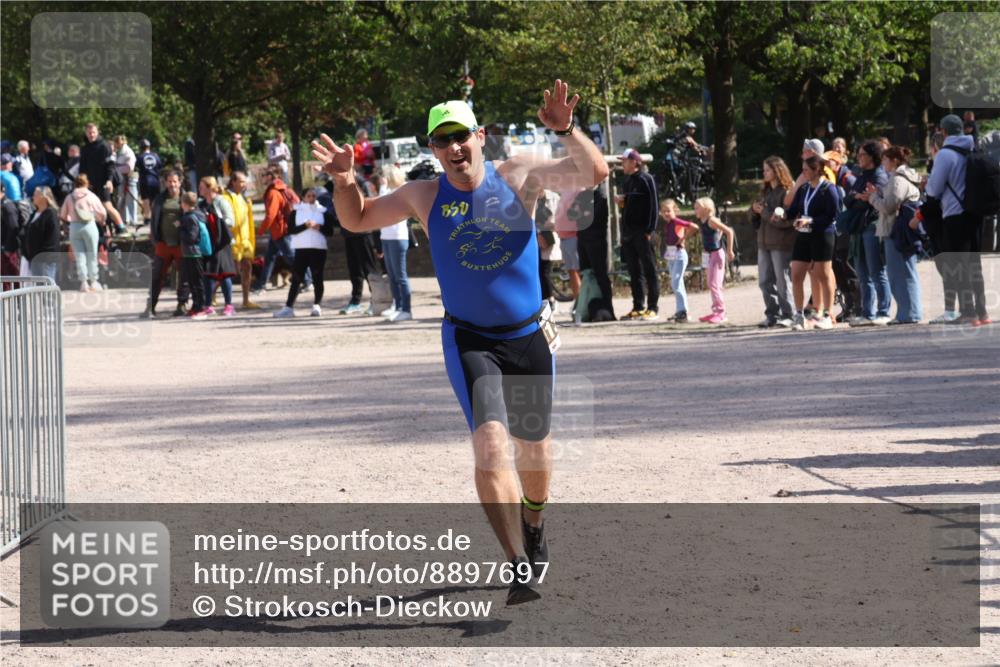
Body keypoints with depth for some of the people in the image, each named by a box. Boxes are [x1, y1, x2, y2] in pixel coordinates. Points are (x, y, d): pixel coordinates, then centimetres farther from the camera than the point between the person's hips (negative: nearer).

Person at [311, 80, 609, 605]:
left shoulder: (518, 176, -4)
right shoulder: (425, 197, -1)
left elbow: (595, 174, -11)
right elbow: (356, 220, 10)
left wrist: (566, 131, -29)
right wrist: (345, 182, -11)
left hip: (530, 335, 1)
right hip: (469, 340, -1)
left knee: (535, 448, 16)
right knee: (490, 443, -20)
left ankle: (533, 527, 47)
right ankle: (519, 566, -22)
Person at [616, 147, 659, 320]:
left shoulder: (645, 179, -7)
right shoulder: (628, 181, 16)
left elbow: (653, 206, -12)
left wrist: (650, 230, -17)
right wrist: (620, 201, 3)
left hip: (642, 232, -8)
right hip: (628, 231, 8)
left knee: (649, 270, -3)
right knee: (634, 271, 9)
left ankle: (653, 308, -2)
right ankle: (638, 307, 13)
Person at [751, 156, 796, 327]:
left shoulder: (787, 192, -10)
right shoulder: (766, 192, 16)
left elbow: (785, 220, -20)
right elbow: (754, 218, 21)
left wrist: (764, 212, -15)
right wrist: (754, 209, 0)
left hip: (781, 244, -8)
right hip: (764, 242, 8)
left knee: (783, 281, -3)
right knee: (765, 281, 7)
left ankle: (787, 315, 3)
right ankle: (772, 314, 14)